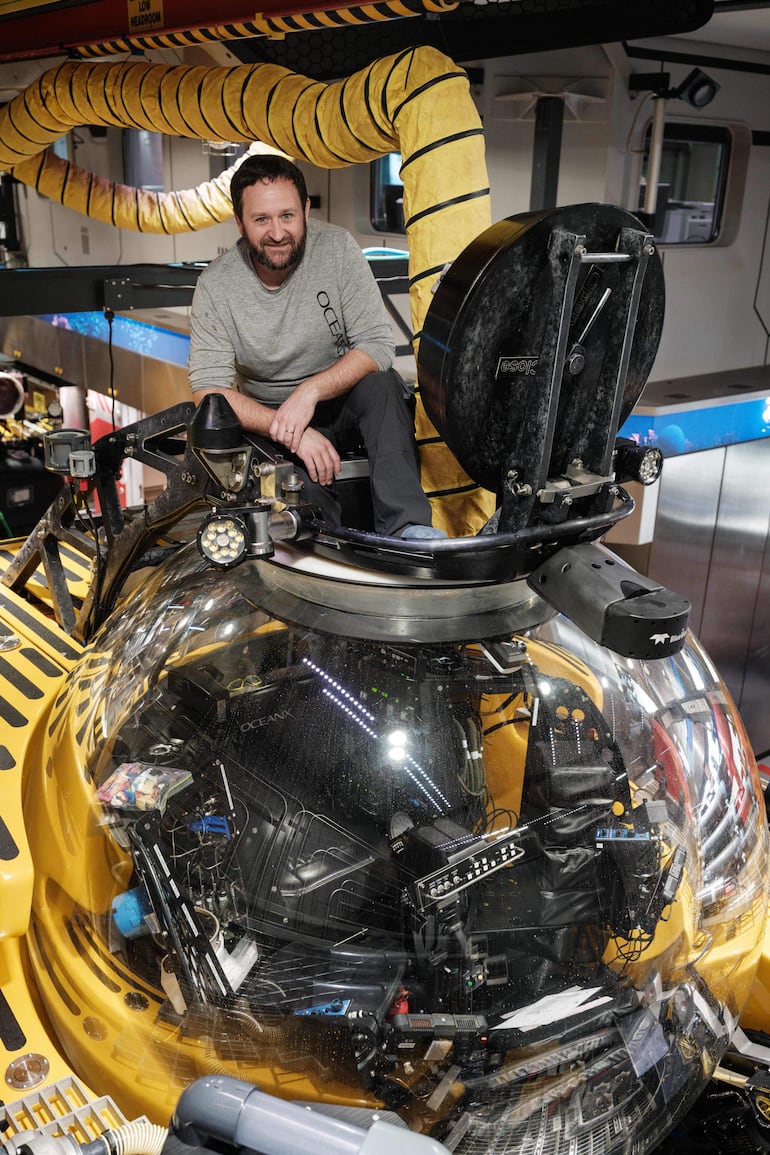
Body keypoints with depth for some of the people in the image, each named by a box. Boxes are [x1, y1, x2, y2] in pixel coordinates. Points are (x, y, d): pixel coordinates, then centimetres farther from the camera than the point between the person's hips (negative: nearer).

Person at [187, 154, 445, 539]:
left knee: (380, 383, -32)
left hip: (343, 395, 0)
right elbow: (209, 389, -16)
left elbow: (377, 346, -15)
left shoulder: (337, 248, -12)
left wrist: (311, 391, -31)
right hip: (268, 414, 0)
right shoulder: (216, 285, -12)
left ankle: (406, 526, -37)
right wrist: (291, 430, -30)